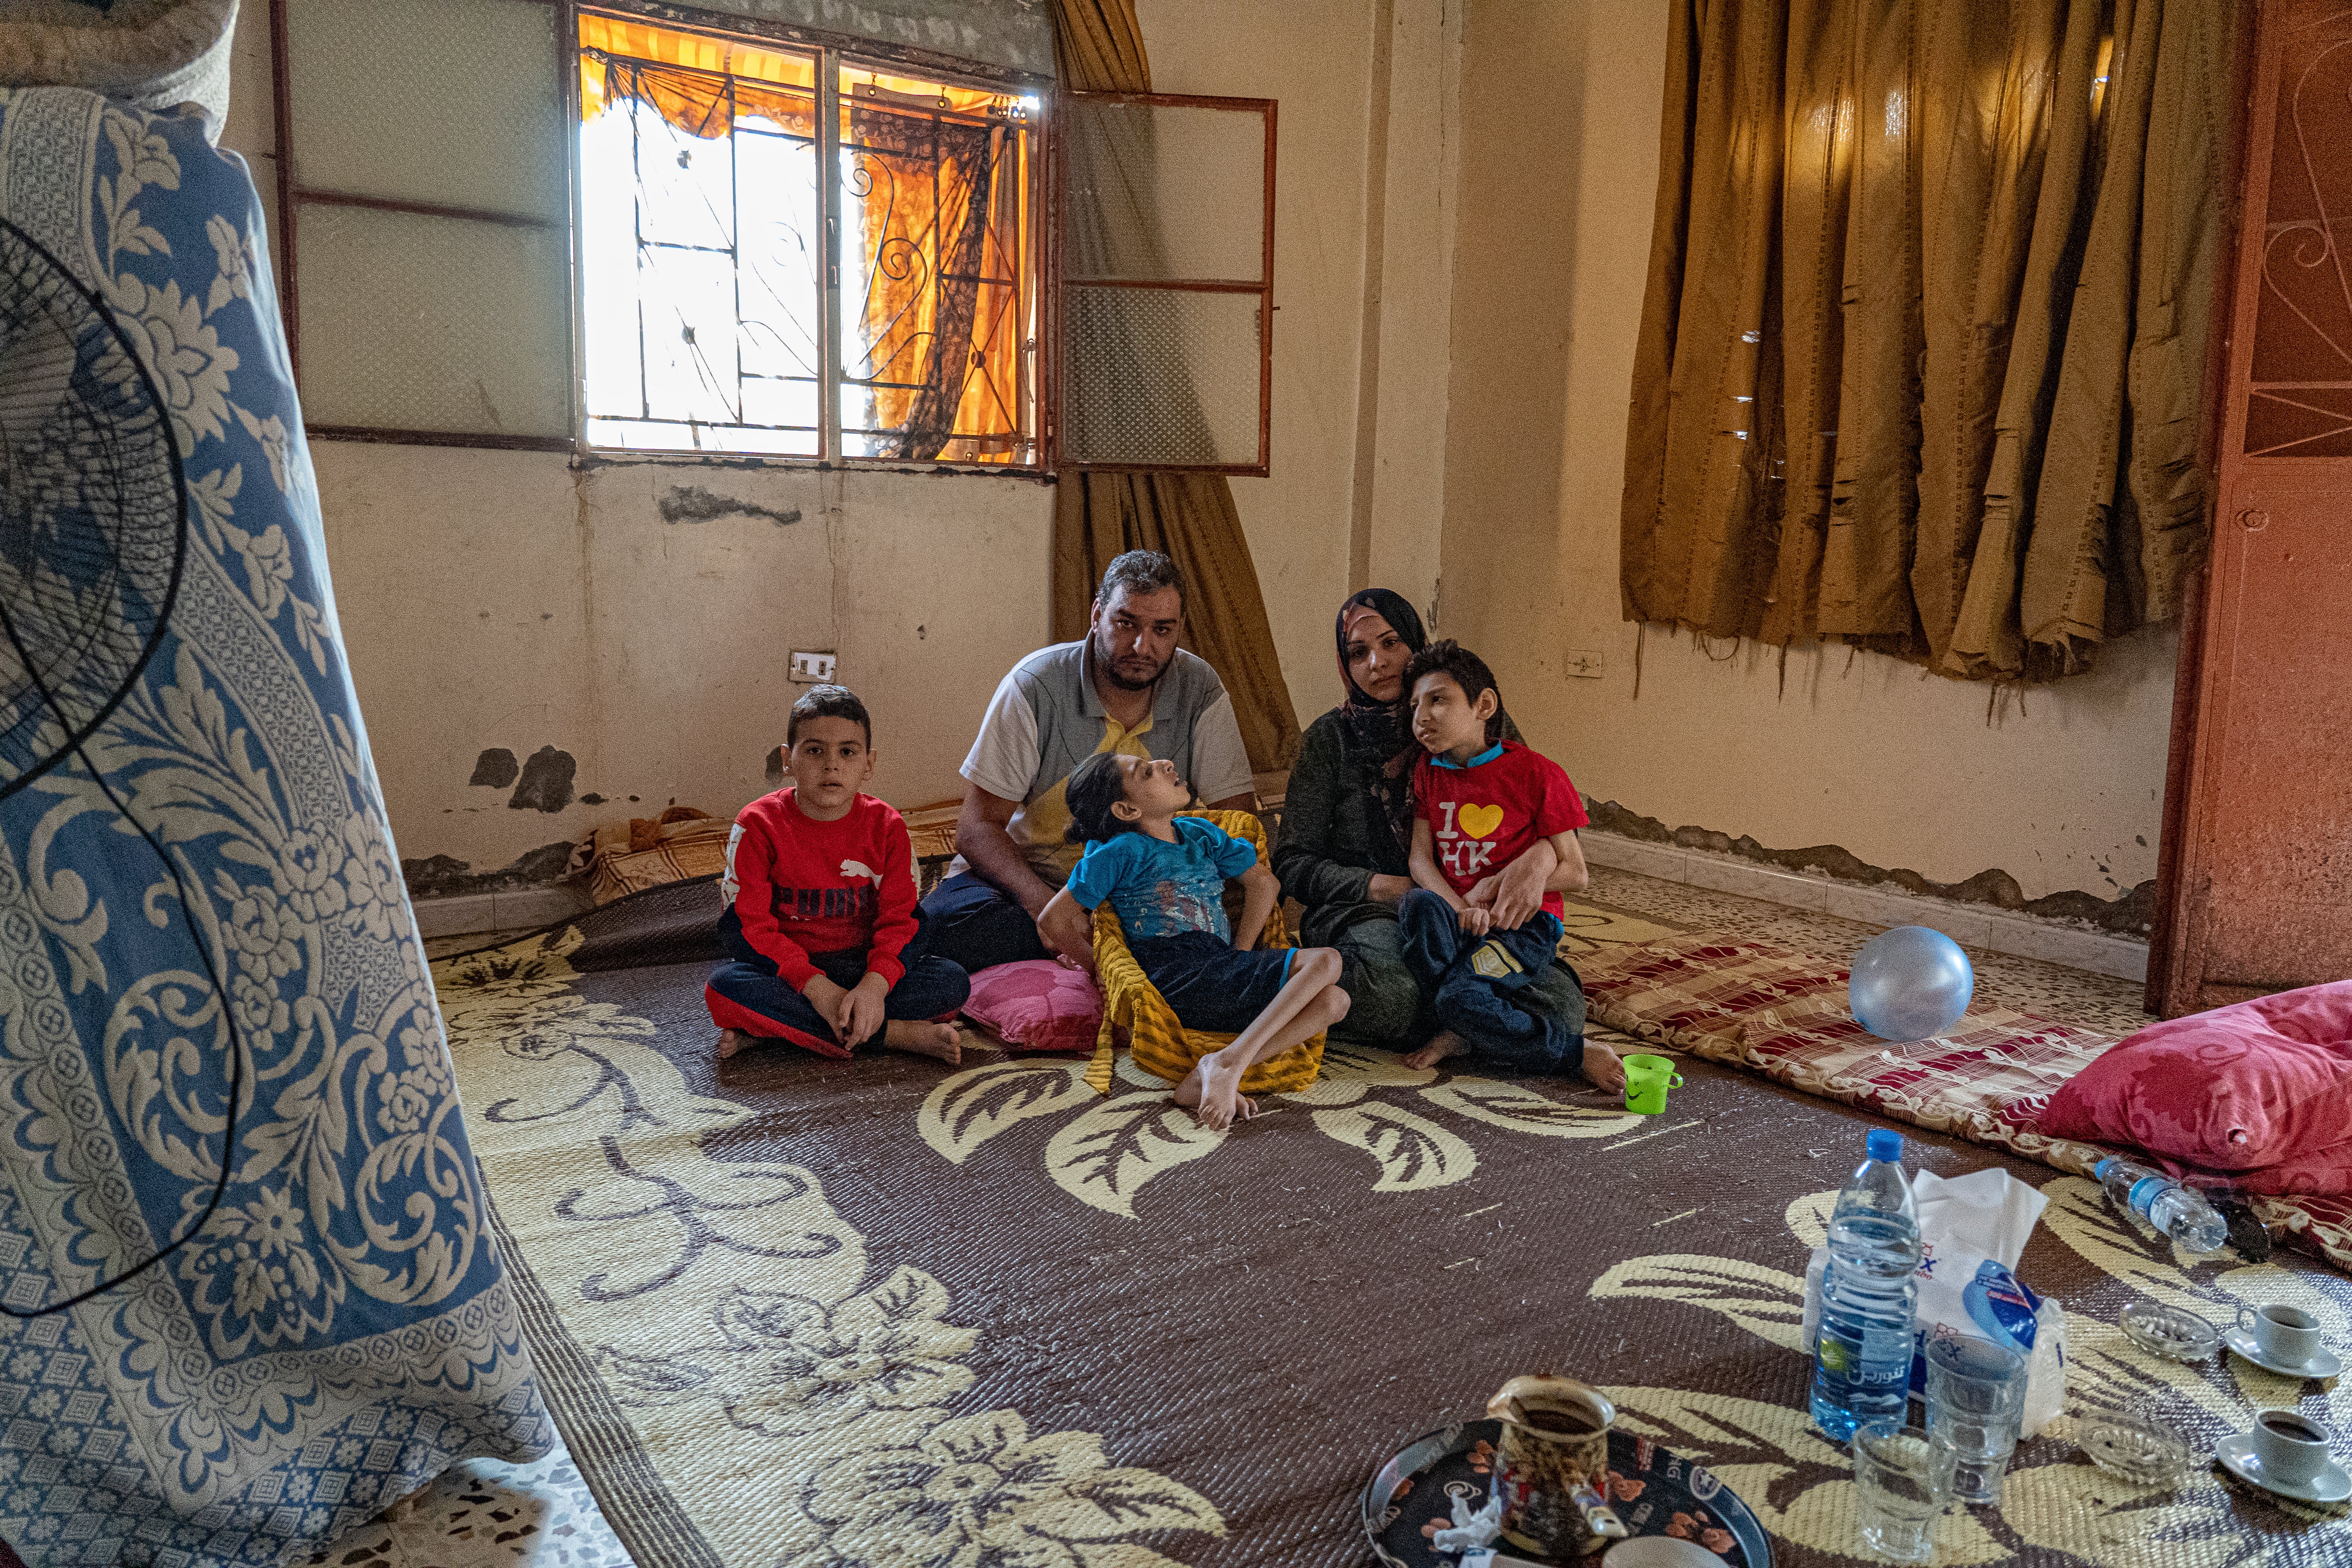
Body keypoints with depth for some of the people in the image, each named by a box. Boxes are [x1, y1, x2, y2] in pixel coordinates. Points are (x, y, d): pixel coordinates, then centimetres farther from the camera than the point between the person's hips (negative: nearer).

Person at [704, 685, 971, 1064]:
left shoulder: (886, 827, -2)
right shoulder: (759, 826, -8)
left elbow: (902, 919, -6)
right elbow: (748, 927, -13)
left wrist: (875, 986, -26)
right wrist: (817, 989, -25)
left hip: (865, 968, 2)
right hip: (789, 970, -2)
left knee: (952, 982, -22)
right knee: (725, 988, -32)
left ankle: (774, 1027, -25)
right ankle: (894, 1034, -29)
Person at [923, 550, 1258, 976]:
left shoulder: (1200, 690, -7)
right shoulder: (1034, 685, -14)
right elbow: (977, 828, -15)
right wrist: (1046, 907, -34)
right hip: (1028, 878, -1)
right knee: (941, 923, -32)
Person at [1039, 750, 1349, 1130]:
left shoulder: (1202, 834, 19)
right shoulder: (1122, 851, 0)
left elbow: (1263, 882, 20)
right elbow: (1054, 919, 0)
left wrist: (1241, 957, 7)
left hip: (1223, 969, 7)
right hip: (1180, 978, -7)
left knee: (1333, 1001, -14)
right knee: (1325, 962, -17)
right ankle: (1229, 1063, -31)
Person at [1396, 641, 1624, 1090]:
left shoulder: (1536, 774, -5)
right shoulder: (1428, 770, 10)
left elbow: (1576, 873, -1)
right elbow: (1420, 858, 1)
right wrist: (1461, 910, -16)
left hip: (1524, 922, -5)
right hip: (1456, 918, 5)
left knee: (1460, 999, -32)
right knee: (1418, 904, -32)